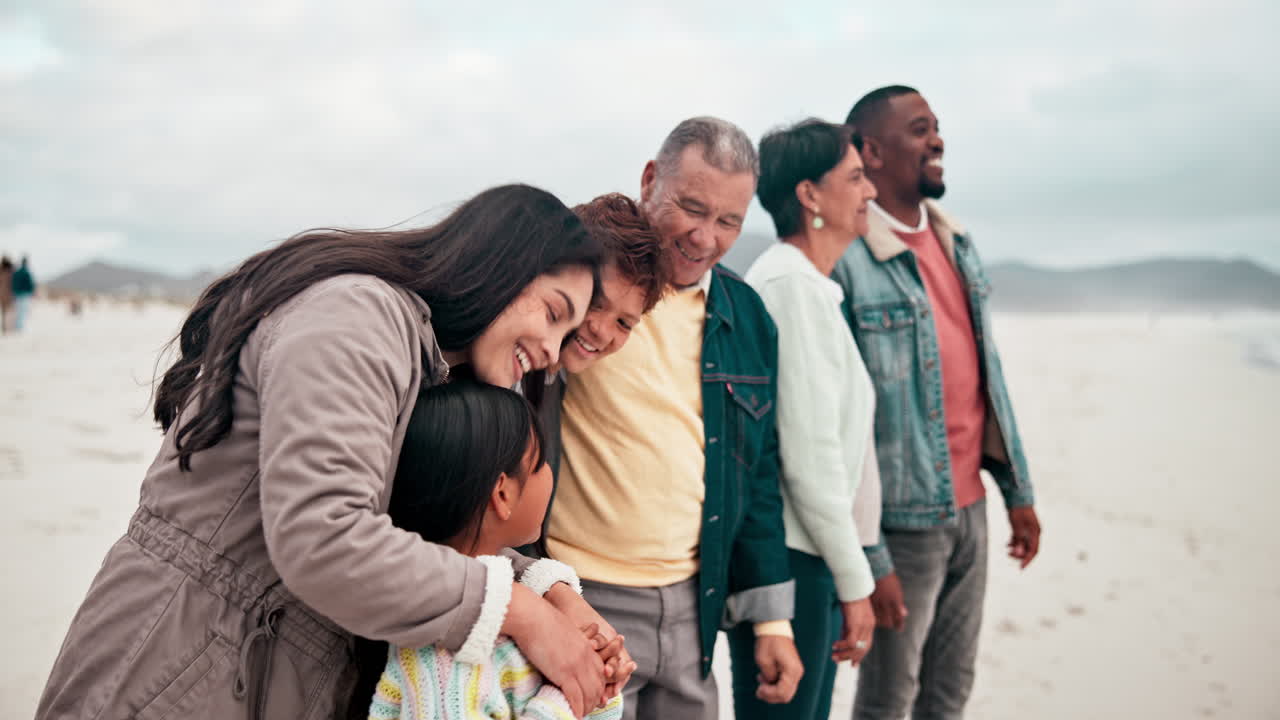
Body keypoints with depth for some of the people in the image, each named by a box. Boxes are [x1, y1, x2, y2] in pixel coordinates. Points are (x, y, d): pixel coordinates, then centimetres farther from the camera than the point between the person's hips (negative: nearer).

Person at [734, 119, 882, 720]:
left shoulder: (809, 284, 16)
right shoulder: (794, 284, -16)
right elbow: (811, 454, -19)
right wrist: (854, 582, -13)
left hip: (808, 556, 10)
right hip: (789, 559, -10)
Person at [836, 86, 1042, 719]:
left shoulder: (957, 242, 8)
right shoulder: (845, 262, -17)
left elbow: (988, 373, 14)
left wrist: (1017, 490, 14)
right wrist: (868, 559, -18)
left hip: (970, 507, 7)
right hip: (903, 519, -7)